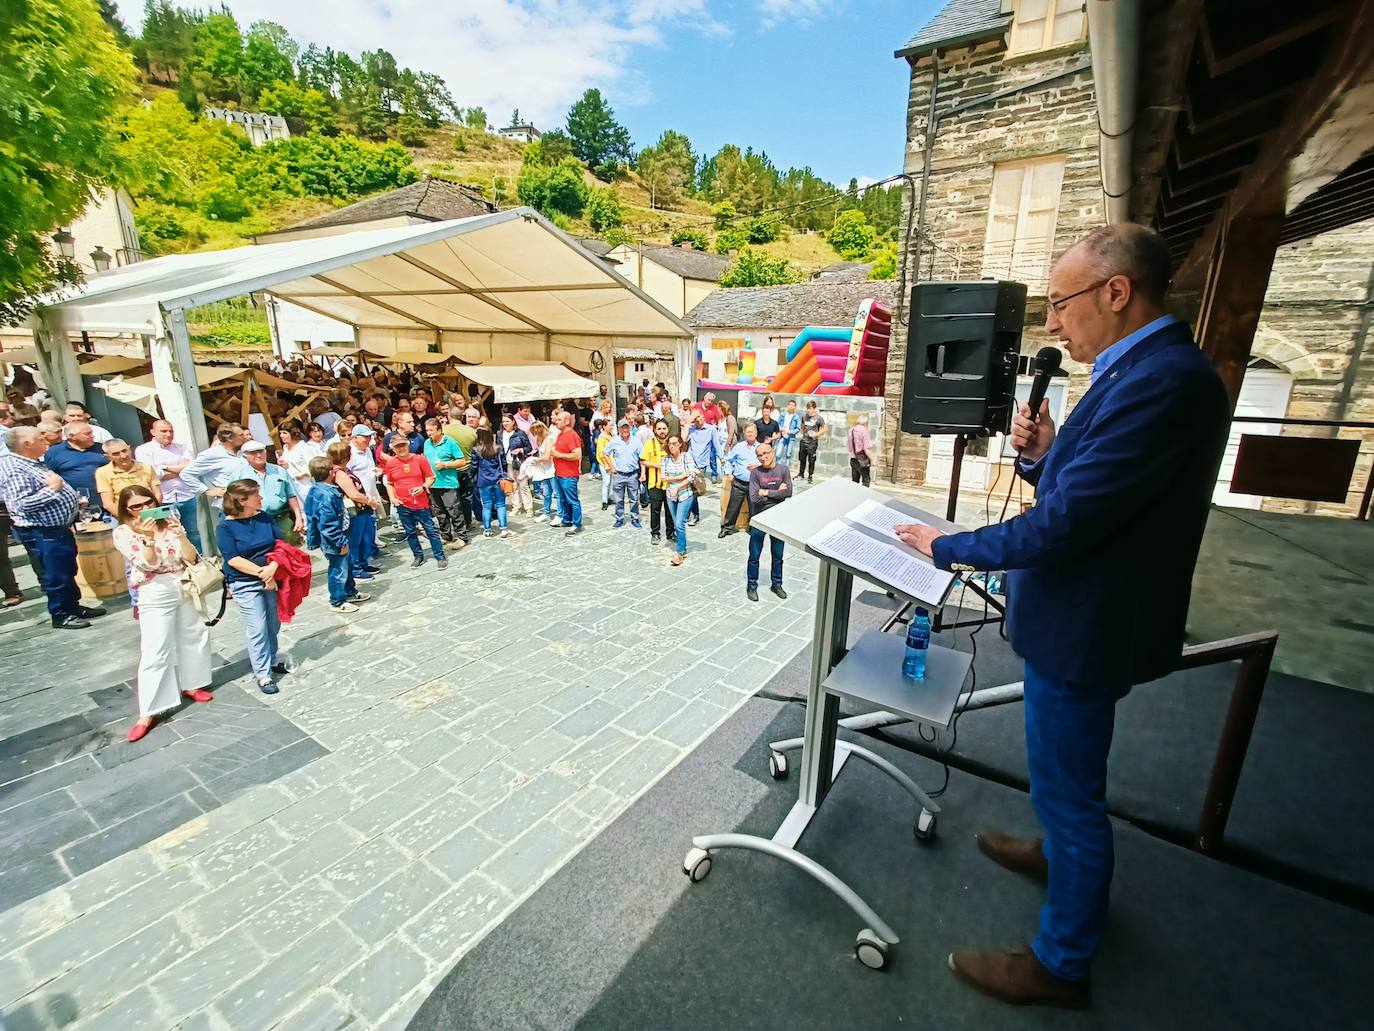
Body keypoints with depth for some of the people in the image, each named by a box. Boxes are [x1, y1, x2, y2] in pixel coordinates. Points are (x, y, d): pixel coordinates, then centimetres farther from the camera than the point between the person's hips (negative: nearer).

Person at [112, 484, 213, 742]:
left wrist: (180, 534, -19)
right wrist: (147, 536, -27)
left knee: (195, 637, 16)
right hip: (155, 594, -4)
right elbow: (148, 564, -17)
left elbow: (190, 558, -6)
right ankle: (147, 713, 2)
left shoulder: (168, 522, 2)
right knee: (154, 652, -6)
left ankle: (190, 685, 36)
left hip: (186, 587, 4)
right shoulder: (123, 533, -7)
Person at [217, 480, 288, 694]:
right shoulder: (225, 527, -9)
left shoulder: (264, 518, 4)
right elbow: (233, 560, -15)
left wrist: (272, 568, -15)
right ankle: (263, 674, 7)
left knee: (274, 624, 13)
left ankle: (272, 659, 34)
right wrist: (261, 572, -19)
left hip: (273, 579, 5)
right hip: (245, 584, -5)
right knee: (257, 629, -2)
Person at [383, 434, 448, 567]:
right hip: (403, 505, 3)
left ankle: (440, 557, 9)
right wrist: (392, 498, 2)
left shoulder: (420, 459, -5)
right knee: (410, 532, 12)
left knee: (431, 530, 1)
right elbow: (389, 483, 15)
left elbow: (431, 478, 1)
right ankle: (418, 557, 27)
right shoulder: (390, 464, 1)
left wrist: (423, 487, -16)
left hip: (421, 502, -2)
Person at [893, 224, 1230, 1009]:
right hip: (1084, 614, 10)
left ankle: (1063, 964, 31)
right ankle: (1065, 854, 56)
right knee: (1067, 776, 30)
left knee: (1068, 788, 9)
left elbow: (1062, 523, -28)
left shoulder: (1160, 379, -26)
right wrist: (1040, 455, -7)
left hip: (1086, 626, -10)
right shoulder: (1148, 368, 6)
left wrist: (947, 547, -17)